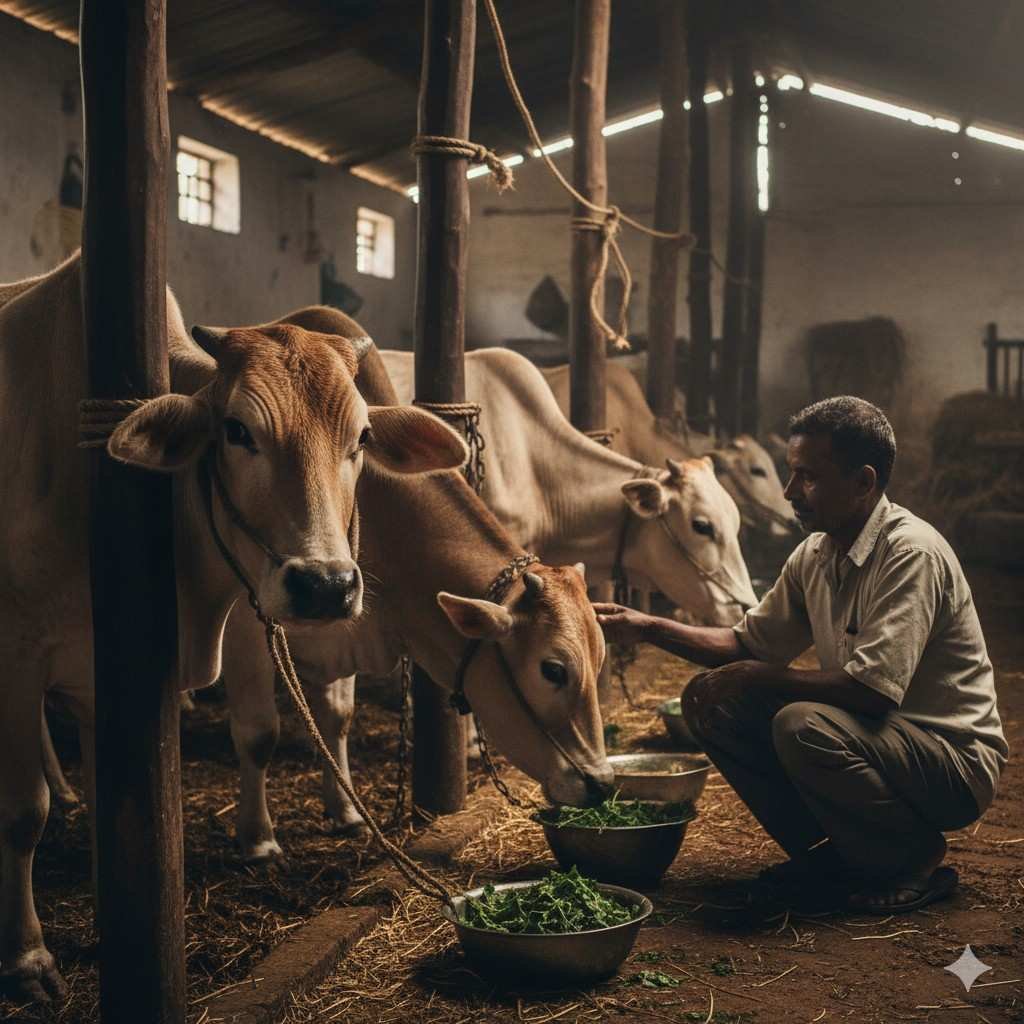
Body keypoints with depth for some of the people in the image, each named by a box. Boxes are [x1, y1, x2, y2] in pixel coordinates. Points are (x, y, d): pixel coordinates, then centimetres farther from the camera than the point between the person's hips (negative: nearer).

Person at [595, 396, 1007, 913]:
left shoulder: (911, 553, -23)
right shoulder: (815, 555, 3)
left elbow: (874, 690, -31)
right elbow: (751, 643, 12)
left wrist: (755, 676, -22)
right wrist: (650, 629, 1)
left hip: (956, 760, -8)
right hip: (869, 736, 8)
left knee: (804, 725, -34)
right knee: (712, 705, -3)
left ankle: (916, 858, -7)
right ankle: (834, 852, 7)